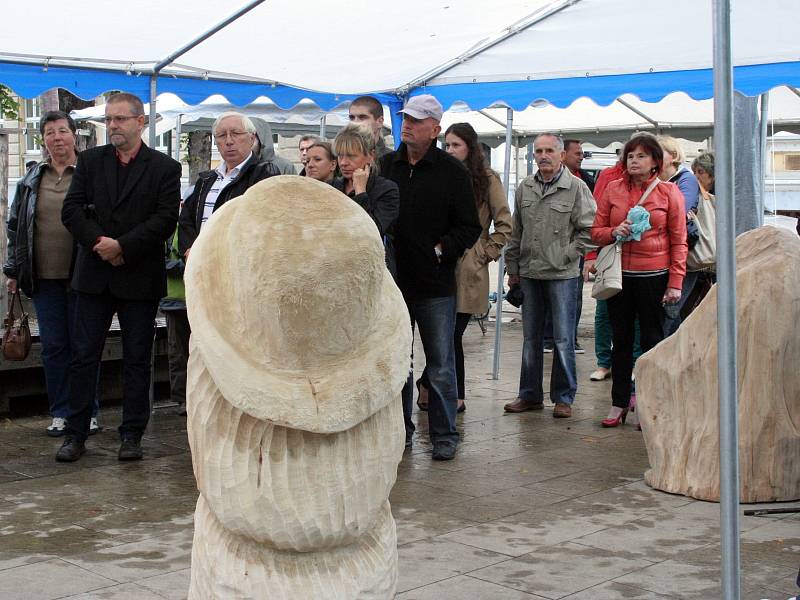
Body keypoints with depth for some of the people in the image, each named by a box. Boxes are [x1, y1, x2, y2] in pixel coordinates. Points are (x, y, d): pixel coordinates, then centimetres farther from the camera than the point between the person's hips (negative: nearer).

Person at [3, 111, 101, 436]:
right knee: (53, 347, 8)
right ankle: (61, 413, 17)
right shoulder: (31, 180, 10)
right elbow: (15, 225, 15)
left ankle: (89, 412, 14)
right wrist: (13, 270, 11)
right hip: (44, 277, 4)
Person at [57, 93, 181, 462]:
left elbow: (166, 219, -9)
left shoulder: (164, 168, 1)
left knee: (137, 359, 5)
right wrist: (99, 243, -14)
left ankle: (132, 435, 14)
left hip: (140, 277, -2)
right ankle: (76, 434, 11)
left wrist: (122, 247, -17)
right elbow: (71, 210, 2)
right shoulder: (90, 161, 9)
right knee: (83, 356, 3)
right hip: (93, 275, 2)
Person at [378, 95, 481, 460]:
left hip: (435, 287, -3)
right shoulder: (385, 166, 7)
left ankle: (444, 435, 16)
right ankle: (400, 431, 23)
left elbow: (469, 228, -2)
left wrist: (439, 250, -13)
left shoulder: (452, 172, -2)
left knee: (441, 365, 5)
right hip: (393, 282, 3)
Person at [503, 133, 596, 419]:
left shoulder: (577, 188, -5)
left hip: (562, 274, -5)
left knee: (563, 339, 0)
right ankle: (530, 395, 21)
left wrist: (567, 255, -10)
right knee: (531, 338, 12)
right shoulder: (524, 188, 9)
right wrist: (512, 268, 12)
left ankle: (564, 397, 10)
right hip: (529, 273, 5)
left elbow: (588, 229, -6)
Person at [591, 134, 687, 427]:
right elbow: (596, 232, 9)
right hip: (619, 275, 3)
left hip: (654, 277, -2)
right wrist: (614, 232, -13)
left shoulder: (669, 191, -1)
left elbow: (678, 241, -3)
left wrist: (675, 282, -8)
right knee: (621, 341, 10)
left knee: (652, 340, 6)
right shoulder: (612, 189, 5)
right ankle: (619, 404, 19)